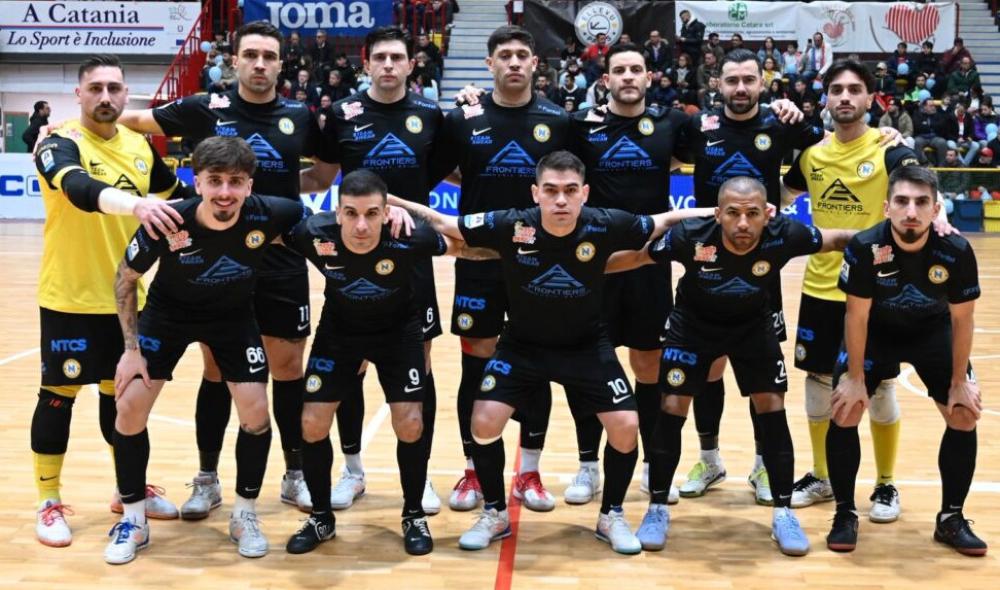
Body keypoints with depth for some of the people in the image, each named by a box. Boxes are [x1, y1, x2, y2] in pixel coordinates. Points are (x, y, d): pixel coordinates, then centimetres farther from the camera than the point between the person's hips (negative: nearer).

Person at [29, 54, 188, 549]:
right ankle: (49, 502, 17)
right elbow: (80, 187, -36)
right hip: (70, 298, -5)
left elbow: (177, 195, 23)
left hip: (125, 296, 5)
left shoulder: (140, 146, 5)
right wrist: (135, 204, -53)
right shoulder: (60, 144, -13)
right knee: (59, 395, 4)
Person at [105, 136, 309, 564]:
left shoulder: (266, 215, -30)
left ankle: (244, 515, 15)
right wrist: (132, 347, -13)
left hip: (234, 316, 1)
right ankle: (134, 520, 12)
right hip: (169, 312, 0)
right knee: (130, 406, -7)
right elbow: (126, 279, -12)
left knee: (256, 412, -8)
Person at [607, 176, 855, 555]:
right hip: (693, 325, -1)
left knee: (772, 409, -5)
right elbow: (637, 257, -17)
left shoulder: (784, 236, -31)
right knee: (672, 408, -6)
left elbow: (837, 239, -11)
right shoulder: (690, 236, -34)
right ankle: (657, 509, 10)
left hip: (753, 326, 1)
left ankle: (783, 513, 10)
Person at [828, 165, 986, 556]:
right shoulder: (865, 248, -31)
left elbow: (962, 320, -13)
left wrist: (959, 381, -9)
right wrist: (855, 378, -15)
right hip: (875, 330, -1)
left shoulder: (957, 252, -27)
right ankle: (845, 515, 4)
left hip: (933, 331, 2)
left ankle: (951, 519, 10)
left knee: (965, 417, -6)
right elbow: (857, 316, -19)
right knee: (844, 413, -12)